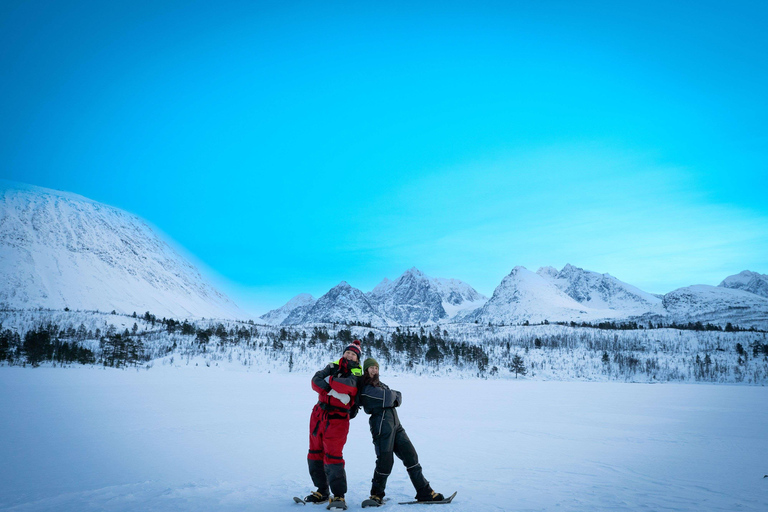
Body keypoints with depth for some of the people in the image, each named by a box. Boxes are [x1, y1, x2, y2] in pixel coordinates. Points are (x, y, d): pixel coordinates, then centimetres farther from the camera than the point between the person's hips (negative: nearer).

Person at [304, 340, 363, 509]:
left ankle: (339, 496, -6)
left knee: (332, 456, -15)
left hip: (338, 419, -6)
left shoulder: (357, 374, -3)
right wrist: (332, 390, -20)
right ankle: (322, 492, 26)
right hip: (318, 414, 6)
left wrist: (330, 380, -10)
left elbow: (347, 385, -25)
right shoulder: (333, 367, 9)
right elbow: (315, 380, -6)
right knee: (315, 454, 12)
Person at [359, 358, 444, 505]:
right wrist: (392, 394, 7)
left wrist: (393, 397, -7)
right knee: (385, 460, -6)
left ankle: (424, 492, 10)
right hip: (381, 425, -8)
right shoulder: (365, 388, -6)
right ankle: (376, 494, 16)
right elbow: (388, 397, -14)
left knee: (410, 455, 6)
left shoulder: (380, 384, 23)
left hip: (395, 424, 9)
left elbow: (397, 396, 14)